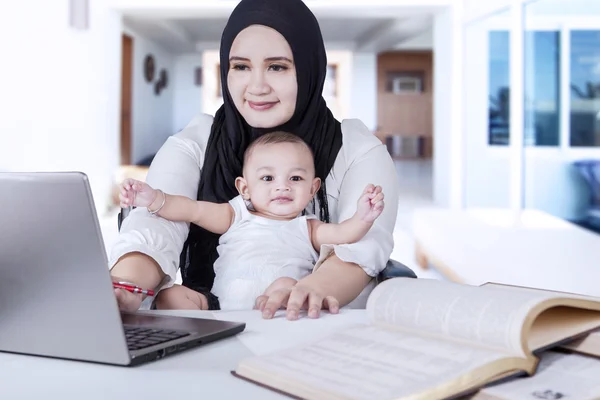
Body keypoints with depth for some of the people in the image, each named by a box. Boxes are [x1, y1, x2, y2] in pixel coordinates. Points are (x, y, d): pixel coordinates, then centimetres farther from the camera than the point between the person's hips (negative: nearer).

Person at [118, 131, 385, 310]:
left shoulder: (307, 229, 19)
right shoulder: (236, 216, 20)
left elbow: (341, 235, 2)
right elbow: (193, 210, 11)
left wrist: (361, 218, -20)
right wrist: (153, 199, -6)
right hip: (222, 310, 1)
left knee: (285, 283, -31)